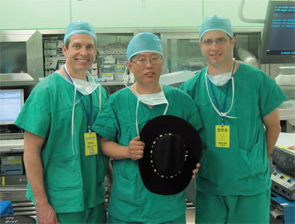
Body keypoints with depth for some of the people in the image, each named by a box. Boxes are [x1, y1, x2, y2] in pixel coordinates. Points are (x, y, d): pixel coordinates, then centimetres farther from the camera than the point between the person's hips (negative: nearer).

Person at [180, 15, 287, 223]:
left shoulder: (257, 80, -5)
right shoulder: (191, 87, 0)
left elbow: (273, 126, 5)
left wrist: (258, 161, 9)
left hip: (252, 185, -1)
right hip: (209, 184, 2)